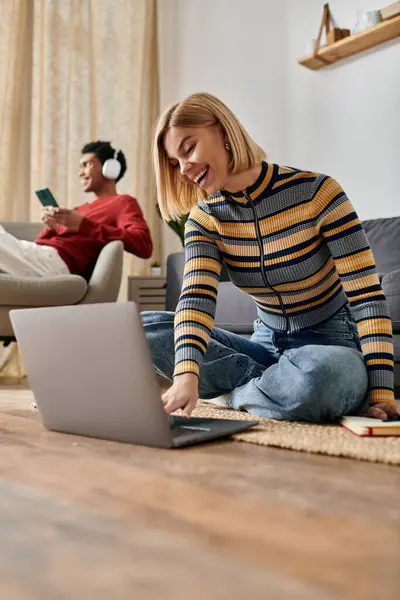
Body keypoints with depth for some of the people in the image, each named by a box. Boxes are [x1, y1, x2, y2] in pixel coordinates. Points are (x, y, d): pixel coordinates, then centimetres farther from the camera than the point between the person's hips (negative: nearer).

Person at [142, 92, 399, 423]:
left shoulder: (316, 191, -17)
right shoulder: (204, 218, -4)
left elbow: (367, 295, -19)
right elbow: (196, 297, -20)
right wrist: (187, 375, -39)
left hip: (332, 348, -4)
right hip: (269, 344, 5)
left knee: (321, 374, -42)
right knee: (143, 328, -12)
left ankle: (239, 390, -11)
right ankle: (272, 383, -13)